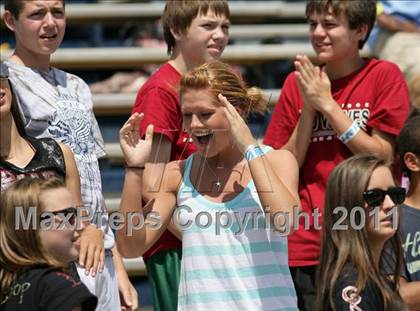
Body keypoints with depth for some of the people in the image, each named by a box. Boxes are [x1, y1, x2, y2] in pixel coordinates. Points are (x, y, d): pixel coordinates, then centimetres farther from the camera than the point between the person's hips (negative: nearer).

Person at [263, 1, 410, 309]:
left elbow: (382, 157, -9)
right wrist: (308, 108, -6)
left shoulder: (384, 76, -2)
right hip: (306, 247, 3)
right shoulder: (298, 82, 8)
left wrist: (327, 103, -10)